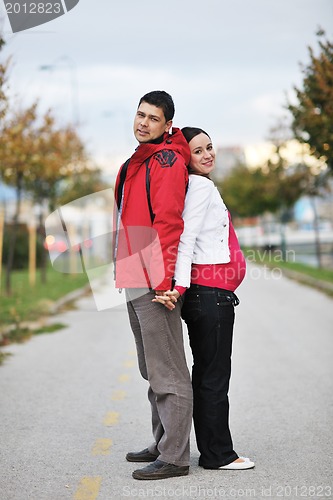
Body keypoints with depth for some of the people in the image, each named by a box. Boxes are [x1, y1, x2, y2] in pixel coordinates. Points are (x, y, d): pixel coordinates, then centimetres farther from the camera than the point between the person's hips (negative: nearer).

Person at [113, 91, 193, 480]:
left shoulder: (167, 159, -11)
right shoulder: (138, 160, 20)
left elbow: (168, 223, -18)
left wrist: (162, 280, -23)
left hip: (154, 282, -10)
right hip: (134, 281, 10)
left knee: (167, 373, -6)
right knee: (153, 371, 17)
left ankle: (174, 457, -1)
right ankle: (162, 444, 27)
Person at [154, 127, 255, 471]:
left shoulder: (204, 186, 20)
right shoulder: (200, 186, -9)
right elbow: (185, 239, -20)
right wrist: (180, 286, -28)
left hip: (209, 292, 10)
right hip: (210, 291, -10)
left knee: (206, 372, 11)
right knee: (214, 375, -5)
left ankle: (211, 450, 17)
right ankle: (218, 454, 1)